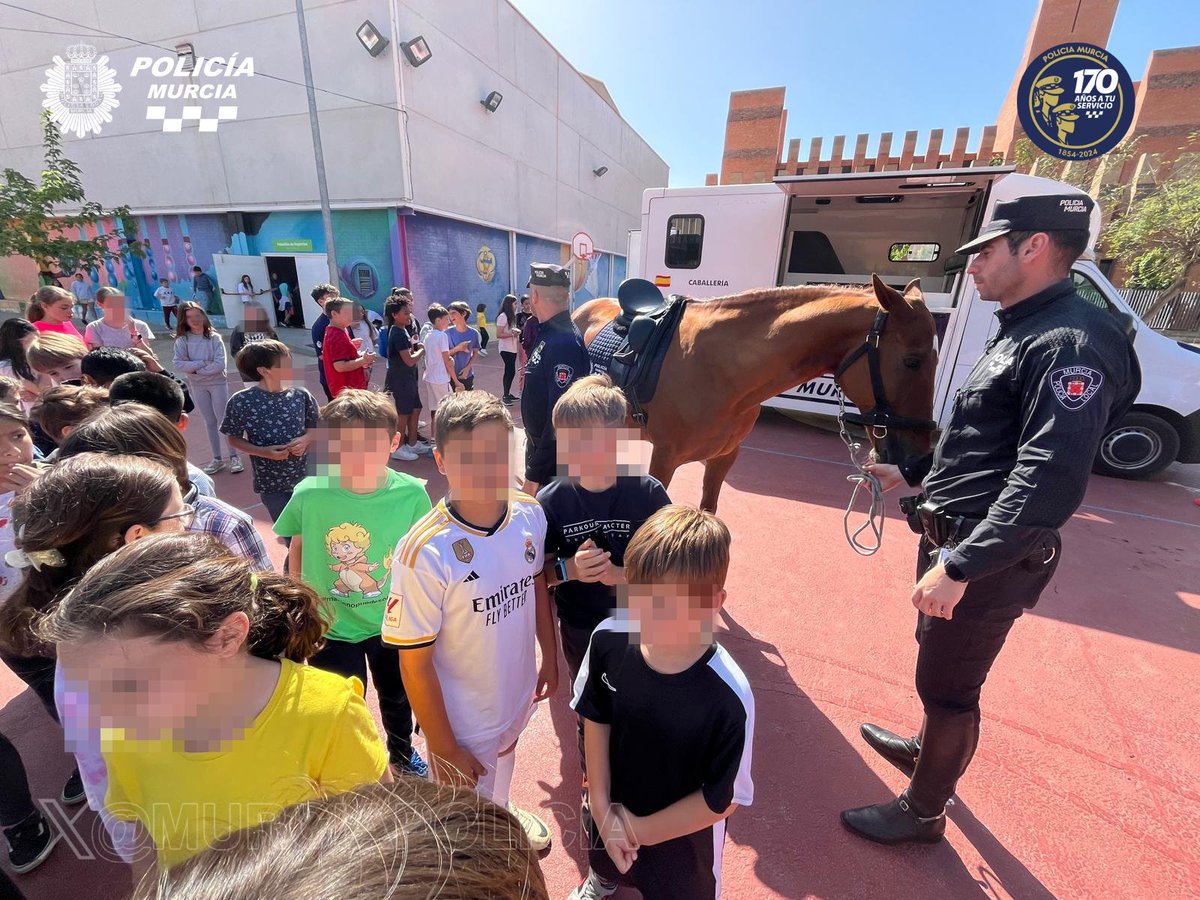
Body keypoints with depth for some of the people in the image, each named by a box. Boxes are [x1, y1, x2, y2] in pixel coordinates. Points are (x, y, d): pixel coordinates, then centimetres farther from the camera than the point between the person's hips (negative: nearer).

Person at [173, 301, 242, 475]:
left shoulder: (214, 338, -8)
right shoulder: (182, 340, -3)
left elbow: (221, 364, -16)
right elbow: (179, 364, -11)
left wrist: (196, 369, -13)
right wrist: (203, 363, -17)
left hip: (218, 383, -2)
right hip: (197, 386, 3)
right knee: (210, 423, 11)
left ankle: (234, 456, 7)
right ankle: (217, 458, 19)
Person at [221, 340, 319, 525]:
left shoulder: (301, 395, -6)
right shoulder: (241, 402, -13)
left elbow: (315, 427, 7)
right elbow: (234, 439, -2)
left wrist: (306, 439, -13)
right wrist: (263, 452, -18)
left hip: (305, 478, 2)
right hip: (270, 484, -1)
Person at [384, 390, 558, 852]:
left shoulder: (530, 514, -16)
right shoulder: (424, 552, -32)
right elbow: (415, 661, -21)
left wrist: (550, 656, 8)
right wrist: (443, 747, -12)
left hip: (518, 695, 6)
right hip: (463, 723, -5)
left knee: (500, 774, 37)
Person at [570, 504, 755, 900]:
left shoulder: (728, 697, -38)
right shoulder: (609, 640, -28)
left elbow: (724, 800, -22)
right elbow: (596, 719, -10)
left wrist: (641, 830, -15)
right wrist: (601, 806, -11)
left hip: (681, 835, -3)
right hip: (611, 810, 4)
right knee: (605, 859, 36)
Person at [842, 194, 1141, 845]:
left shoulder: (1071, 344, -21)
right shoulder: (1023, 331, 12)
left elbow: (1049, 480, -31)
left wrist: (959, 566, -33)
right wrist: (911, 472, 23)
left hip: (987, 558, -10)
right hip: (953, 537, 10)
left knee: (948, 685, 9)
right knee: (935, 660, 27)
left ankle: (922, 812, 33)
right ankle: (928, 750, 53)